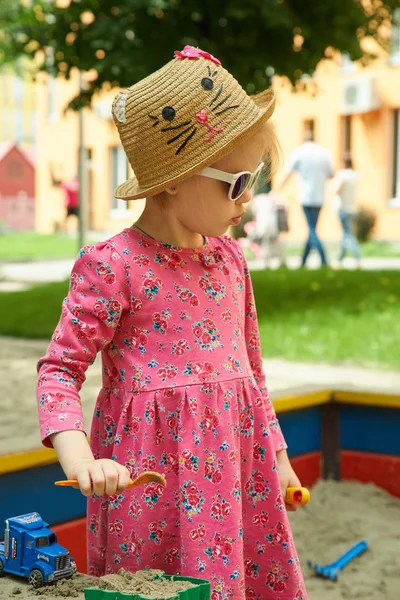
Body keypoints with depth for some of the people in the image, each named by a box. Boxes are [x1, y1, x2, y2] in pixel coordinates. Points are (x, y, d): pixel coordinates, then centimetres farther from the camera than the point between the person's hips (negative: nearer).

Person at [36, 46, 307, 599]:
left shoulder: (227, 256, 8)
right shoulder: (112, 266, -12)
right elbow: (60, 368, -10)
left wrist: (276, 454, 21)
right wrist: (80, 460, -25)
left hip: (235, 455, 6)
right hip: (154, 469, -6)